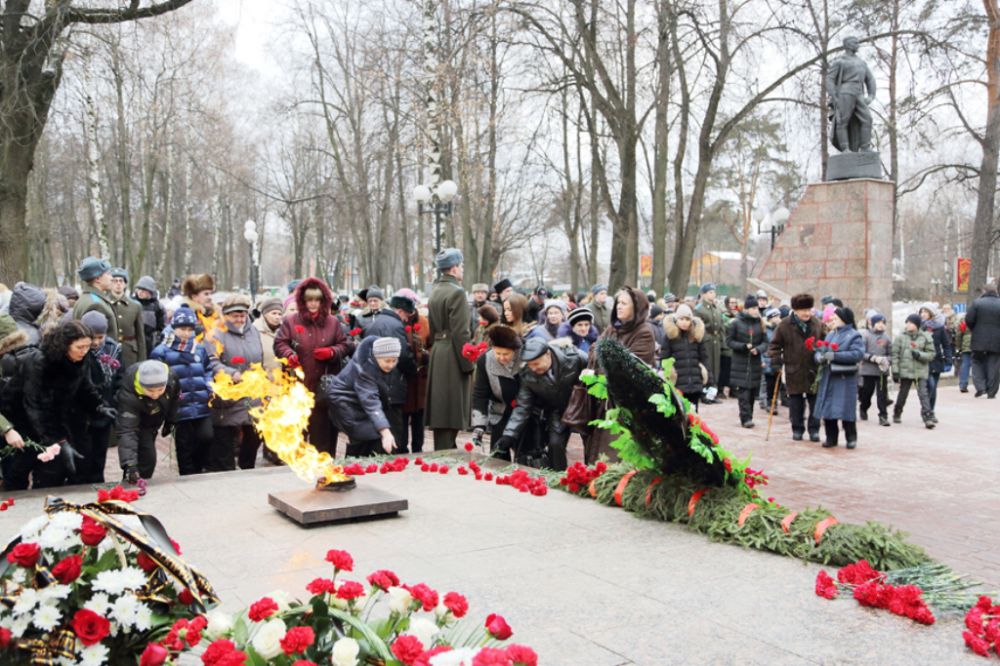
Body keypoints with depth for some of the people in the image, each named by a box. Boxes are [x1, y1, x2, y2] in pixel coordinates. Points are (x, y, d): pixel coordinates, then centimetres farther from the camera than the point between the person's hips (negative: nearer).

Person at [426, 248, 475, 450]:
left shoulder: (435, 291, 13)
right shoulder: (456, 292, -14)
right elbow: (460, 333, -18)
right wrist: (468, 364, -15)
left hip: (437, 353, 9)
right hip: (453, 357, -9)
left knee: (441, 410, 14)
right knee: (450, 411, -5)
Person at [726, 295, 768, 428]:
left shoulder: (760, 324, 7)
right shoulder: (736, 323, -2)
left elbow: (765, 342, 8)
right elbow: (729, 341, -1)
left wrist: (758, 349, -13)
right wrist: (743, 346, -15)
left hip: (755, 362, 3)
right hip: (740, 362, -3)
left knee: (753, 390, 5)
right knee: (744, 391, -10)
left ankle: (748, 416, 16)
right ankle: (745, 418, -11)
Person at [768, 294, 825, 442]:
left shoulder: (818, 324, 2)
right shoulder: (785, 325, -5)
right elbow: (775, 345, 1)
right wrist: (776, 361, -8)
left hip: (814, 370, 2)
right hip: (794, 371, -2)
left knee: (815, 402, 6)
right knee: (795, 402, 6)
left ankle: (814, 429, 17)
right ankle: (797, 429, 19)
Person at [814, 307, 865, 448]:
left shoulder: (854, 336, -3)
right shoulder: (830, 335, 16)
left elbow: (858, 354, -17)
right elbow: (819, 351, 12)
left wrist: (835, 356, -22)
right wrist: (819, 356, -13)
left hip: (845, 379, -6)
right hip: (828, 378, 6)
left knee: (846, 409, -4)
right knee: (827, 409, 5)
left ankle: (851, 438, 9)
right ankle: (831, 437, 16)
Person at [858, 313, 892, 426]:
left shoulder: (886, 337, 6)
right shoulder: (865, 335, -5)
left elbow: (890, 353, 13)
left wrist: (887, 360, -7)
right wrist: (874, 358, -17)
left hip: (883, 370, 2)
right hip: (868, 370, -2)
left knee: (882, 394, -1)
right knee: (866, 392, 10)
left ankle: (883, 416, 4)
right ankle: (863, 409, 36)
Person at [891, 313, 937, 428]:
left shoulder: (925, 337, 2)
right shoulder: (901, 337, 1)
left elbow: (931, 354, 3)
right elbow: (895, 355, 0)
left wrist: (919, 354, -15)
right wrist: (895, 371, -4)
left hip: (921, 371, -1)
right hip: (905, 370, 1)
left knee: (923, 393, -10)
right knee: (902, 394, 12)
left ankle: (928, 417, -12)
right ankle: (897, 414, 30)